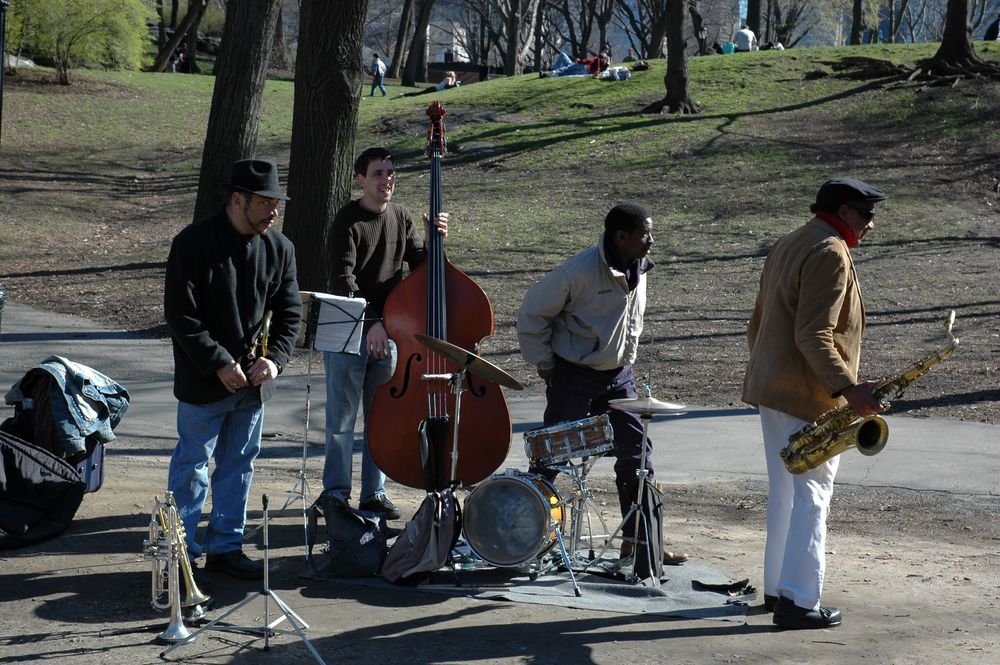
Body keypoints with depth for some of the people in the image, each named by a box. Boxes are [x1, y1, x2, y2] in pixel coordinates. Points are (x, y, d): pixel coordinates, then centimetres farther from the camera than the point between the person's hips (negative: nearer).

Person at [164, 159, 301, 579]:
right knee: (192, 466, 2)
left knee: (239, 465, 13)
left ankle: (225, 545, 25)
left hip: (253, 378, 5)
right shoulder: (193, 243, -13)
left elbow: (289, 311, 7)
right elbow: (180, 315, -15)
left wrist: (275, 359, -9)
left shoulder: (279, 248, 3)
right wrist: (219, 364, -19)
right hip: (203, 382, -5)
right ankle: (180, 552, 13)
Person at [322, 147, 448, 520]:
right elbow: (343, 279, -19)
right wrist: (370, 322, -29)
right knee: (343, 417, 2)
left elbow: (419, 267, 8)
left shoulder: (401, 217, 8)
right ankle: (336, 491, 13)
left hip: (387, 330, 6)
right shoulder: (348, 222, -11)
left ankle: (374, 493, 20)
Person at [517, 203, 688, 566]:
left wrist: (626, 360, 16)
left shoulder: (638, 268, 1)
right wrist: (546, 366, -8)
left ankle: (637, 539, 12)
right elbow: (532, 313, -11)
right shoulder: (579, 272, -21)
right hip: (574, 376, -6)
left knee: (637, 452, 3)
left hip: (618, 375, 6)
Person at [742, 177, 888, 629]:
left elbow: (757, 325, 20)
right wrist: (849, 388, -26)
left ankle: (776, 588, 21)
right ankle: (797, 601, -5)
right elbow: (814, 336, -23)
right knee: (812, 495, -5)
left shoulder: (787, 246, 17)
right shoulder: (830, 255, -15)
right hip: (809, 397, -10)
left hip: (770, 388, 10)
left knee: (784, 492, 15)